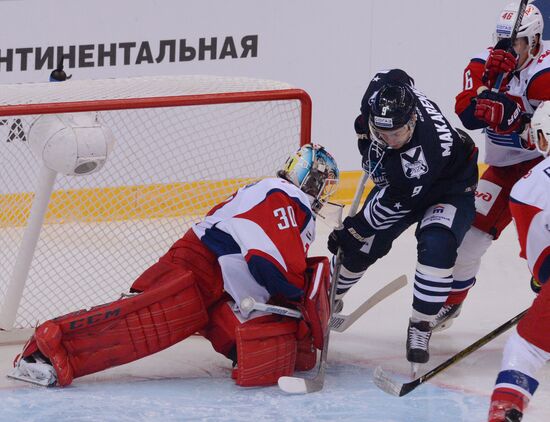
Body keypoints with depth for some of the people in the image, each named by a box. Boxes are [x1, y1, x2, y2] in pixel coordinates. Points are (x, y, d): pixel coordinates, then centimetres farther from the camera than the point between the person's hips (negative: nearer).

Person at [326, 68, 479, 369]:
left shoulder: (427, 147, -44)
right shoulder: (381, 90, -29)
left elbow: (396, 202, -33)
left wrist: (354, 229, -23)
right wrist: (367, 141, 6)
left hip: (449, 186, -6)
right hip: (395, 180, 6)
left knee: (436, 246, -31)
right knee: (363, 246, 9)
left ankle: (420, 326, -15)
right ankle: (329, 297, 36)